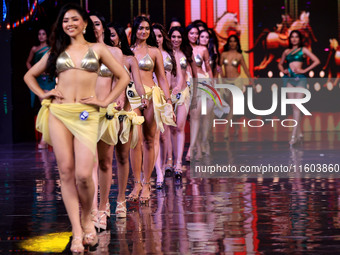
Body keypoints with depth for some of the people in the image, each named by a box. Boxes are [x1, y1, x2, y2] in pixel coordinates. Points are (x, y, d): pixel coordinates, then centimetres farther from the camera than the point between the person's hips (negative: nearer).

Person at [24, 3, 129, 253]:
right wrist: (43, 94, 10)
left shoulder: (98, 49, 10)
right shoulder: (56, 51, 15)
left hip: (86, 115, -2)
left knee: (83, 174, -14)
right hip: (58, 113, 2)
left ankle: (87, 218, 15)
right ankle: (77, 232, 2)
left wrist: (106, 101, 3)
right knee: (66, 171, -3)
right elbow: (29, 75, 25)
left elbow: (123, 77, 11)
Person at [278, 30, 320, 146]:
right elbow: (280, 64, 28)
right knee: (294, 107, 3)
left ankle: (294, 136, -19)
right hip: (289, 79, 4)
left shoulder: (303, 50, 6)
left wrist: (305, 70, -6)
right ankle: (299, 134, 10)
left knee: (297, 107, -12)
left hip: (300, 79, -4)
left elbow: (316, 61, 0)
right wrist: (283, 70, 7)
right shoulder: (286, 51, 15)